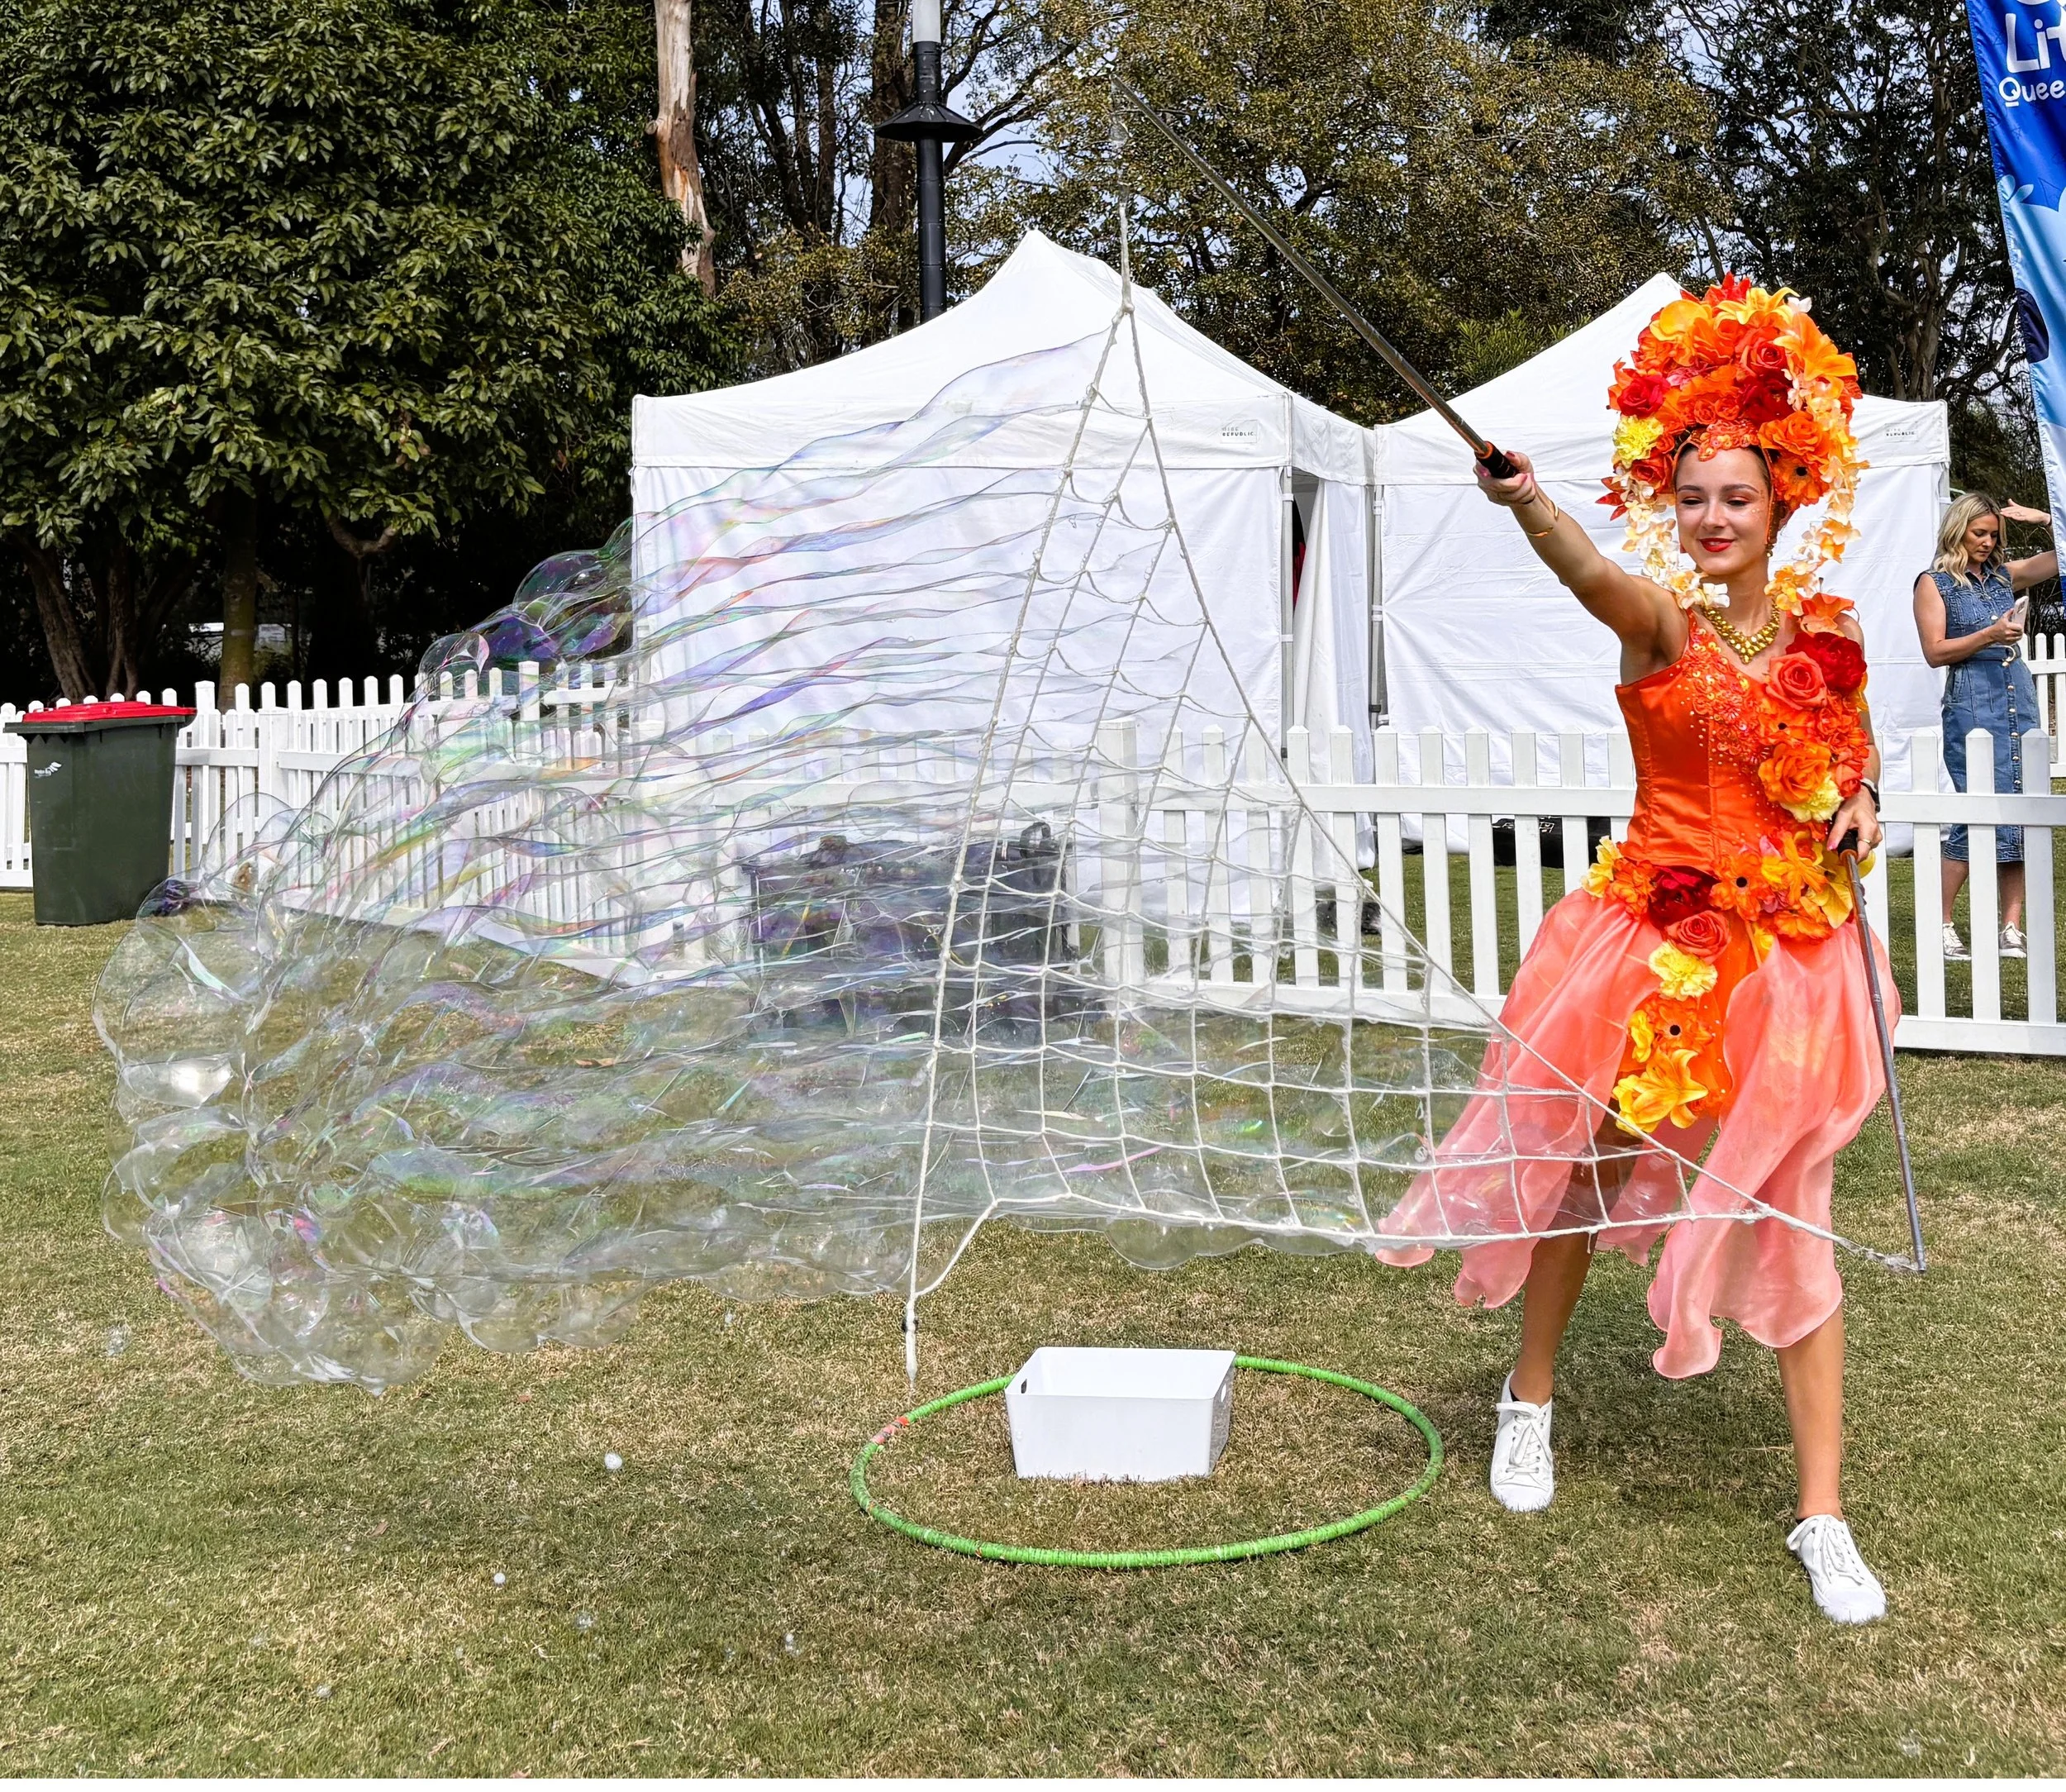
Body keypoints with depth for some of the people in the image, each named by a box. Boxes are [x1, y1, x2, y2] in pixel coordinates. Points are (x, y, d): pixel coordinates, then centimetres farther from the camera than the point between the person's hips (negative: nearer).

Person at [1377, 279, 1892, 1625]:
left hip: (1791, 949, 2)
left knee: (1792, 1215, 4)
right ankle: (1533, 1396, 38)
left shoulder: (1830, 627, 3)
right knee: (1583, 1166, 10)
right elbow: (1591, 573, -32)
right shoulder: (1660, 619, -8)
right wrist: (1527, 503, -53)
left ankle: (1823, 1517, 14)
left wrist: (1862, 801, -1)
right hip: (1653, 940, -2)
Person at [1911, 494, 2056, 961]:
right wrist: (1990, 635, -17)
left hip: (2019, 698, 6)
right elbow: (1935, 651, -7)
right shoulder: (1934, 583, 2)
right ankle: (1941, 926, -3)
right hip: (1972, 701, -6)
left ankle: (2011, 928, 5)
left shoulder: (2005, 576, 16)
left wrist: (2042, 518, 6)